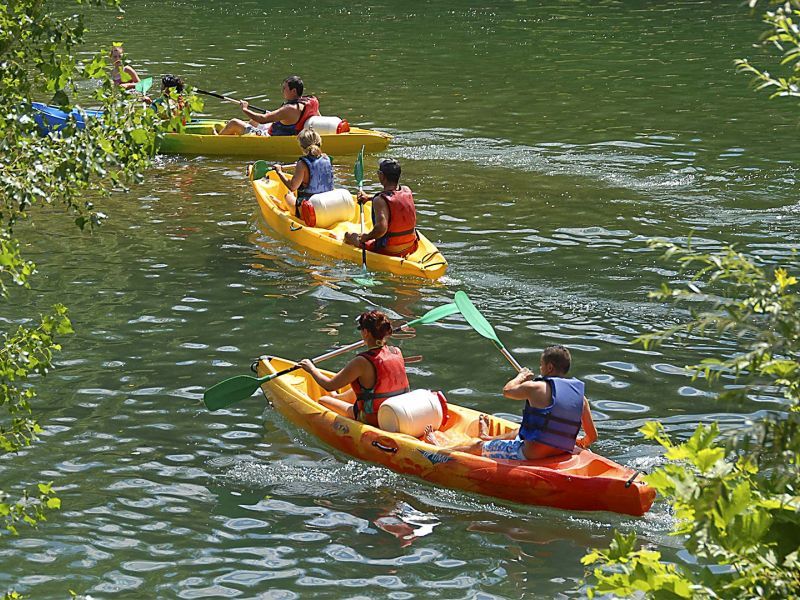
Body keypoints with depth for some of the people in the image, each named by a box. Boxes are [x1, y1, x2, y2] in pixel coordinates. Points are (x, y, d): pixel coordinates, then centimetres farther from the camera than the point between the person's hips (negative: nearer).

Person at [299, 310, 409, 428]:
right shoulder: (397, 352, -8)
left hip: (372, 421, -6)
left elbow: (329, 385, -16)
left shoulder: (362, 362, -26)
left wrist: (312, 369, 3)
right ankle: (338, 397, 60)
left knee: (322, 401, 14)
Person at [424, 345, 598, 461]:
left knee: (478, 447, 19)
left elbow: (507, 391, 4)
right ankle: (487, 438, 69)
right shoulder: (580, 396, -3)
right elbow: (592, 436, 2)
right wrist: (581, 444, 25)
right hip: (560, 455, 6)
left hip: (530, 456, -6)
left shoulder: (535, 388, -16)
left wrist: (521, 376, 24)